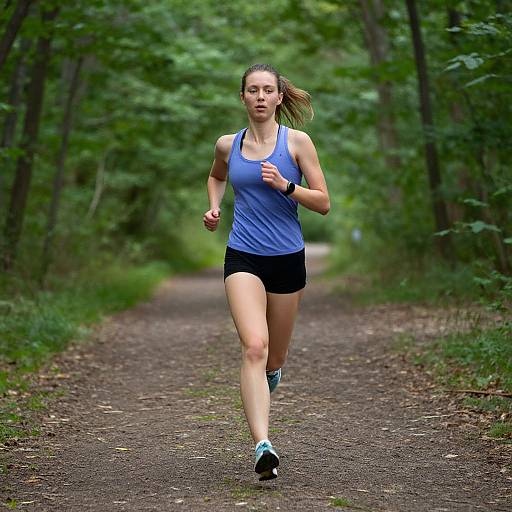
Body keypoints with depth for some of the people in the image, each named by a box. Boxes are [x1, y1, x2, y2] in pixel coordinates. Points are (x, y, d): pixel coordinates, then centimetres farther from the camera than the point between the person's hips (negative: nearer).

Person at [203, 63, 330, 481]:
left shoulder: (297, 142, -1)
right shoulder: (228, 145, 6)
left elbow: (323, 203, -2)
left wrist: (285, 185, -17)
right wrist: (214, 208, 11)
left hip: (287, 258, 0)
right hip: (243, 258, 0)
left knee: (274, 359, 12)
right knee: (254, 346, -22)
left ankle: (269, 374, 51)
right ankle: (263, 446, -28)